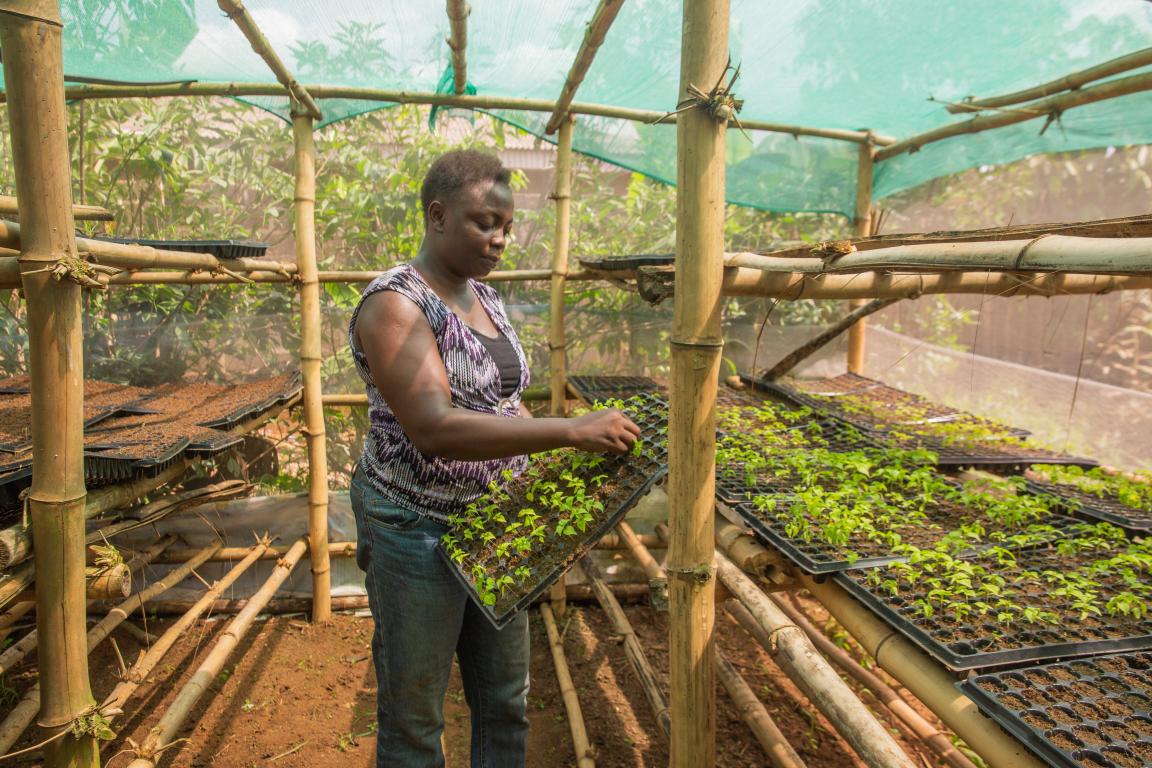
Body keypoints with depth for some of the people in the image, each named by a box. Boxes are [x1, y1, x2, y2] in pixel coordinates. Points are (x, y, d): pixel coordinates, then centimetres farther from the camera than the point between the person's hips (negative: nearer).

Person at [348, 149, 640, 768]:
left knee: (506, 706, 20)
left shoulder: (485, 299, 7)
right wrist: (571, 431, -34)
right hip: (418, 532, -7)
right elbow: (434, 429, -30)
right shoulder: (394, 304, -18)